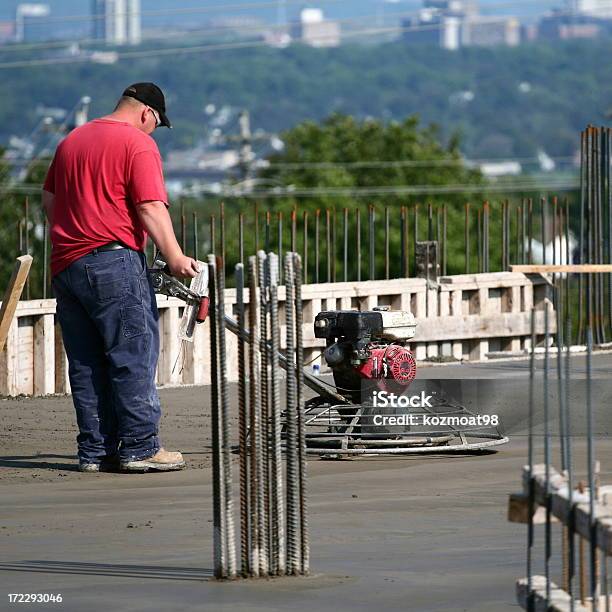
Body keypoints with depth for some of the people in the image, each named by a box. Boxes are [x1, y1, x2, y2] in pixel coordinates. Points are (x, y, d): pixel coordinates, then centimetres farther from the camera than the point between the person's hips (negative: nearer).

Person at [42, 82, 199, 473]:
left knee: (85, 363, 8)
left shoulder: (72, 140, 20)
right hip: (114, 260, -7)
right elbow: (151, 207, -14)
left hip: (65, 265, 7)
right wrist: (174, 257, -16)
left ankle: (94, 450, 6)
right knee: (134, 354, -5)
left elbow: (49, 199, 25)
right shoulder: (138, 143, -4)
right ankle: (140, 448, -8)